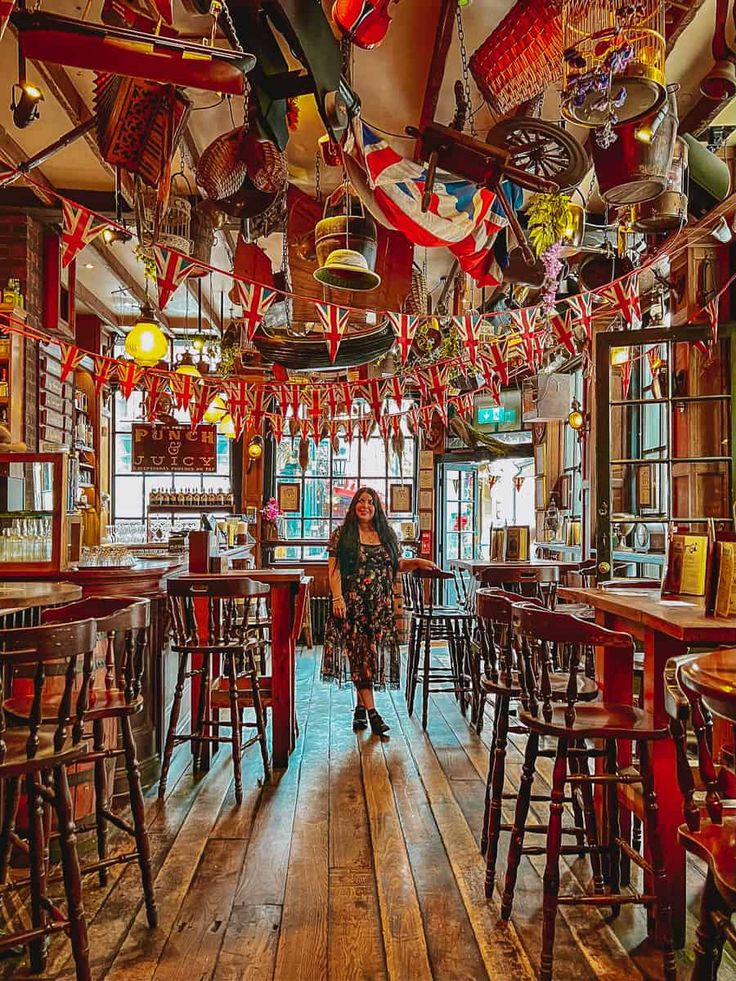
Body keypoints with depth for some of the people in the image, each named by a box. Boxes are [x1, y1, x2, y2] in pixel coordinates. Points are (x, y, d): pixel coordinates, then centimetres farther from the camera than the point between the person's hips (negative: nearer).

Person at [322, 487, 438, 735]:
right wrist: (337, 598, -13)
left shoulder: (386, 534, 12)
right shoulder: (342, 534, 1)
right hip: (353, 603, -3)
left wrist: (417, 562, 4)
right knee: (359, 654, -5)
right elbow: (334, 570, -4)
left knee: (371, 653, 5)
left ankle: (360, 706, 19)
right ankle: (371, 712, -3)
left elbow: (396, 565, 20)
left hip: (380, 605, 3)